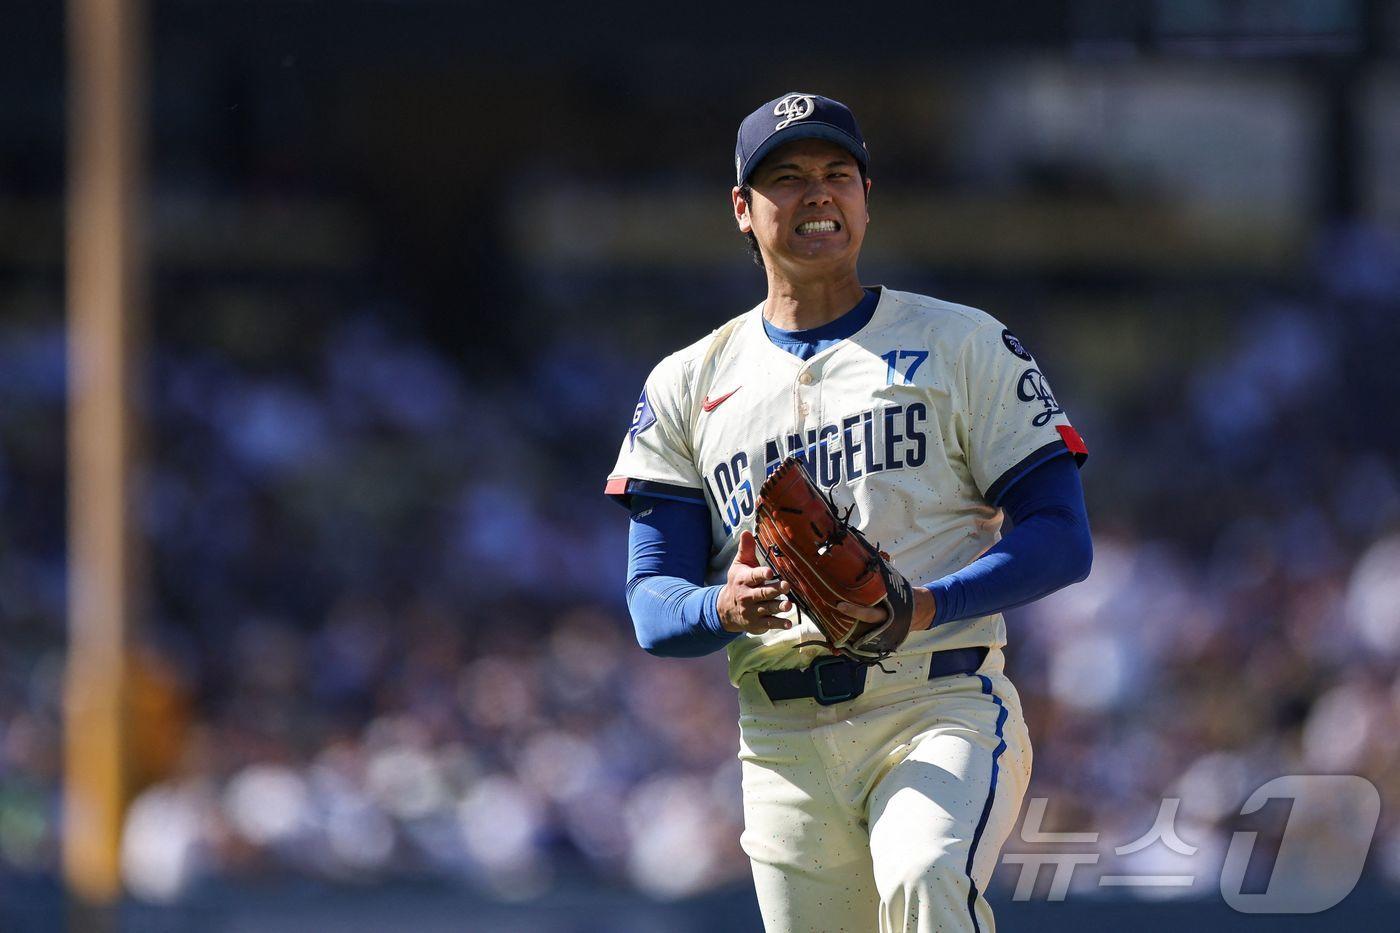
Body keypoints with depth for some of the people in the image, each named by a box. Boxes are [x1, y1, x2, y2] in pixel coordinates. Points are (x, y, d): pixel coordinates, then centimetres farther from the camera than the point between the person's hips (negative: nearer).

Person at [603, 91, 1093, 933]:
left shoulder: (965, 345, 8)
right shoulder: (687, 386, 15)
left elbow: (1064, 539, 0)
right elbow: (651, 605, 8)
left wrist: (925, 606, -19)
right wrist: (726, 608, -17)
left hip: (944, 710, -4)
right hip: (786, 746, 4)